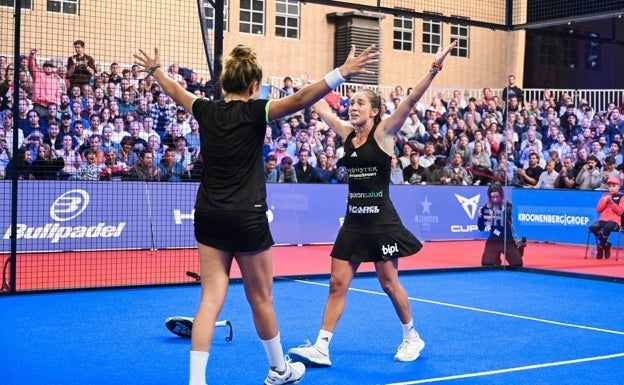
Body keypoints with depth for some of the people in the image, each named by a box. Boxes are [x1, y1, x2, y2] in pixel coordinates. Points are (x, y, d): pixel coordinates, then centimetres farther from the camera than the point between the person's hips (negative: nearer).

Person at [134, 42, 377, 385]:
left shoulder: (206, 110, 5)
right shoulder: (254, 111, -11)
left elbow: (175, 91, 23)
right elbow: (299, 100, -25)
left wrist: (154, 69, 42)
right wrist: (341, 74, -30)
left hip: (208, 216, 5)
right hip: (247, 218, -5)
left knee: (211, 299, 3)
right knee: (261, 300, 11)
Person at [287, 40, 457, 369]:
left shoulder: (383, 133, -8)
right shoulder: (347, 133, 7)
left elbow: (411, 99, -19)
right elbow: (319, 106, 18)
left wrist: (435, 67, -27)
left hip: (381, 220, -5)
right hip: (353, 221, 5)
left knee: (389, 284, 5)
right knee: (337, 283, 3)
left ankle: (412, 338, 26)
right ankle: (321, 348, 5)